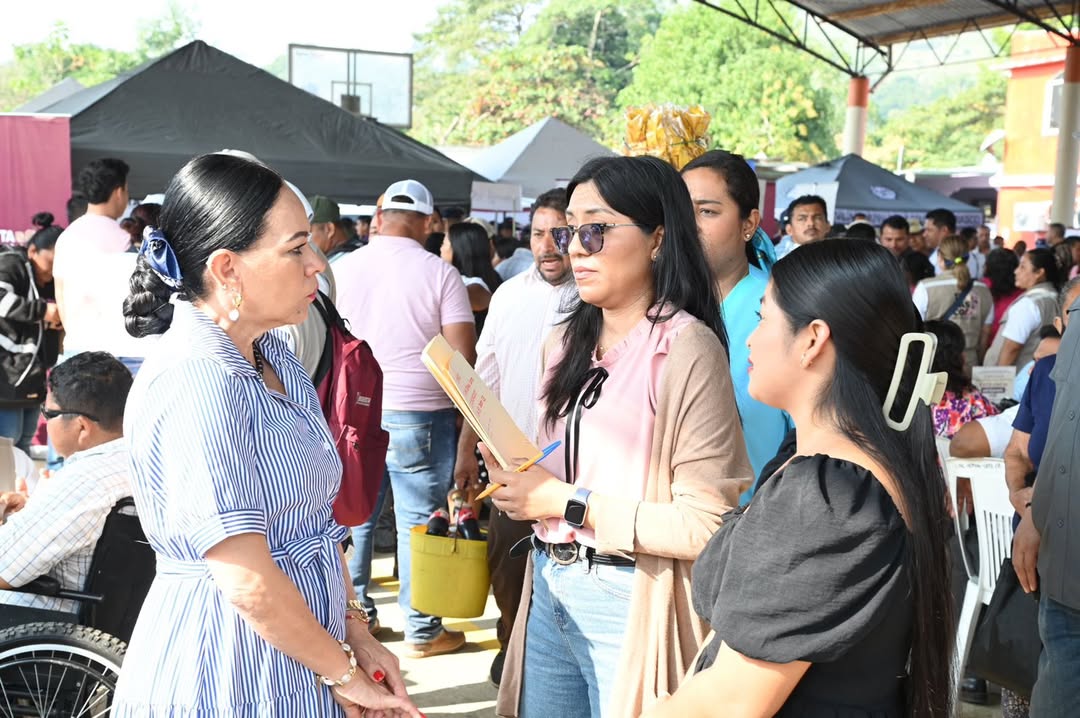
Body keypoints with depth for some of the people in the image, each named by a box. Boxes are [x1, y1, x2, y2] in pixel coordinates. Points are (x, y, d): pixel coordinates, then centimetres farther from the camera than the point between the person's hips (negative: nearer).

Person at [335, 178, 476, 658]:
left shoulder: (343, 269, 3)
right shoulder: (440, 274, -6)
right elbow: (462, 353, -9)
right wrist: (464, 412, 5)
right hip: (420, 414, -3)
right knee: (419, 521, 4)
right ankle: (422, 629, 13)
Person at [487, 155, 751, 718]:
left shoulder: (686, 347, -14)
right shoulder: (568, 343, 10)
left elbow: (704, 525, -18)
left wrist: (568, 503, -16)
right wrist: (516, 478, 0)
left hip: (630, 604, -7)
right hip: (549, 591, 7)